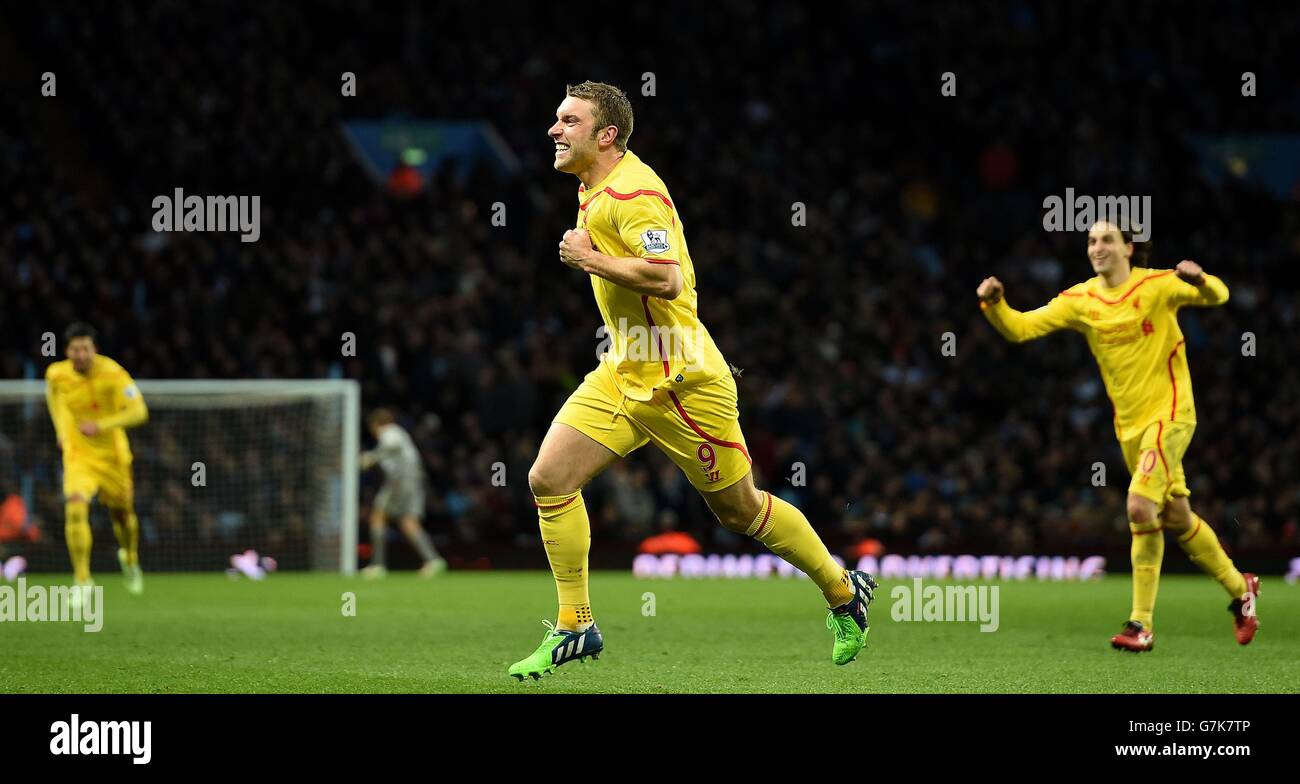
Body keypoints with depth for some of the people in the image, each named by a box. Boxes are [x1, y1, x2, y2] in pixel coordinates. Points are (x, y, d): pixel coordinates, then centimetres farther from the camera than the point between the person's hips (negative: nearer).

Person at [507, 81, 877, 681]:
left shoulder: (632, 192, -20)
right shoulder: (592, 188, 11)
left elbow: (667, 277, -32)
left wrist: (590, 259, -24)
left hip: (681, 381, -9)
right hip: (622, 377, 9)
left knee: (738, 509, 4)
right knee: (548, 480, -6)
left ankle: (844, 592, 25)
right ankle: (574, 626, 1)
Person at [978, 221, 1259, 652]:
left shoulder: (1158, 285, -10)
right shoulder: (1081, 300, 2)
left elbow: (1217, 296, -21)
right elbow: (1020, 327, -3)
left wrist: (1200, 280, -43)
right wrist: (994, 305, -23)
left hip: (1169, 414, -6)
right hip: (1129, 425, 6)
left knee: (1140, 506, -20)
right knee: (1177, 517, 12)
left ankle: (1142, 623, -11)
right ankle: (1240, 588, 32)